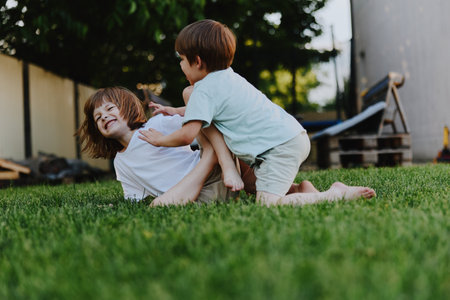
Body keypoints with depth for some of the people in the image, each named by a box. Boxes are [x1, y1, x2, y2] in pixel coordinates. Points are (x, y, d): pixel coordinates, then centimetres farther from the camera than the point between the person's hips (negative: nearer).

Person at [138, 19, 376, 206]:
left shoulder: (204, 89, -8)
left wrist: (160, 140, 5)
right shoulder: (228, 78, 22)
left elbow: (187, 135, -14)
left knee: (267, 202, -21)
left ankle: (337, 194, -13)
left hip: (281, 147, -10)